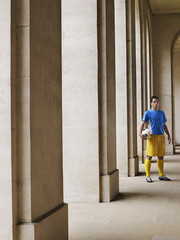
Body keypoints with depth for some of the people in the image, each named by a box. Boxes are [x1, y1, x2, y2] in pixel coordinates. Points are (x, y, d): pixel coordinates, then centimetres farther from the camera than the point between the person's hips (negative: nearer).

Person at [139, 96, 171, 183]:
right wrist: (140, 133, -23)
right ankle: (148, 176, 3)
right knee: (149, 156, -4)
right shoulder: (148, 113, -1)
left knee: (161, 156, 9)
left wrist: (168, 135, 16)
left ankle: (161, 175, 18)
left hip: (161, 136, 5)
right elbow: (142, 123, -7)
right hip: (152, 136, -5)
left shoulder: (161, 113, 15)